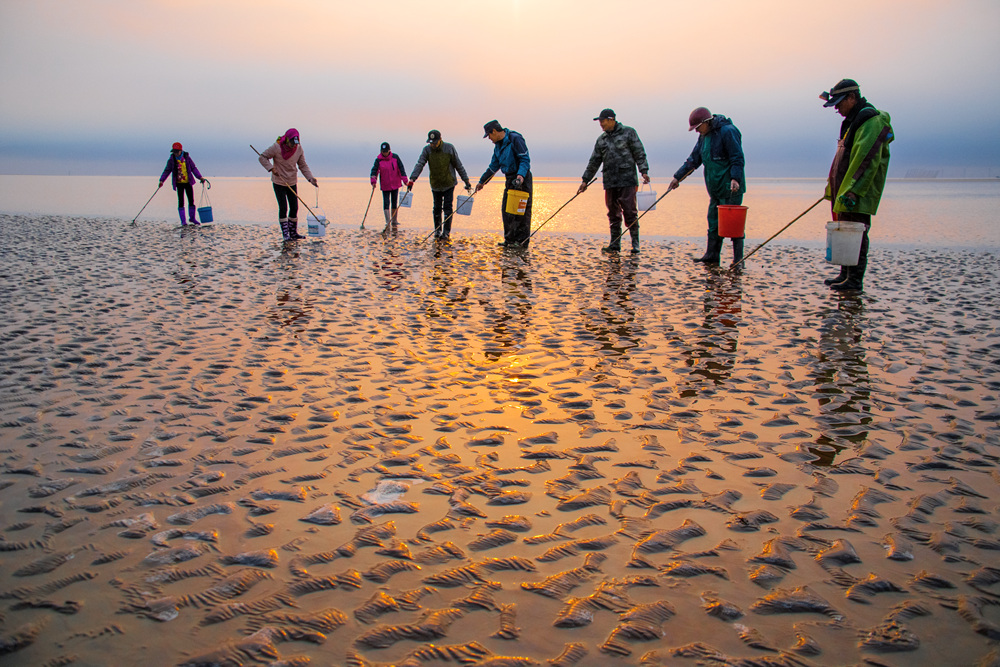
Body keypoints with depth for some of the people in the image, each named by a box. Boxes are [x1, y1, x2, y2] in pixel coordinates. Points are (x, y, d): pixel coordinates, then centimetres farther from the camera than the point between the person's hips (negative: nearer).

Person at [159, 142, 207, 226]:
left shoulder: (187, 158, -1)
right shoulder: (171, 160, -3)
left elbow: (193, 168, 5)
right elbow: (167, 170, 1)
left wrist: (200, 177, -3)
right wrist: (161, 180, -8)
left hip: (188, 182, 1)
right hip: (179, 183, -1)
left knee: (191, 200, 7)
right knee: (181, 202, -3)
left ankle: (192, 218, 23)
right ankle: (183, 220, 3)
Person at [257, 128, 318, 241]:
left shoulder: (298, 148, -5)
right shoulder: (276, 147, -16)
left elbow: (303, 166, 4)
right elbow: (263, 157, -8)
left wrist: (310, 178, -7)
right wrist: (271, 168, -22)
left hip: (292, 182, 4)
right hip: (278, 182, -4)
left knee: (294, 208, 6)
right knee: (283, 208, -8)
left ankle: (293, 233, 18)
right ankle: (285, 234, -2)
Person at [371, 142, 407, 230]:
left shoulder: (395, 157, -2)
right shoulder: (378, 160, -6)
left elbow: (401, 169, 0)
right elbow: (374, 170, -13)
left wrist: (404, 180, -5)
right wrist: (373, 182, -26)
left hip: (395, 184, 2)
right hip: (385, 185, -2)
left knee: (394, 202, 9)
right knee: (386, 203, -5)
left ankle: (394, 221, 20)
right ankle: (388, 222, -4)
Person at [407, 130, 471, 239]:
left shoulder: (449, 148, -10)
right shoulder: (427, 150, -7)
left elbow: (458, 166, -3)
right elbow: (419, 164, -16)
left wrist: (466, 181, -1)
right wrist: (412, 179, -29)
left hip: (449, 184, -2)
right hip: (435, 184, 2)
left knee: (448, 207, -6)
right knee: (437, 208, 9)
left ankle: (446, 231, -3)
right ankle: (437, 230, 23)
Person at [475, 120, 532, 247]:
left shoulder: (515, 139, -12)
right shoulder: (498, 145, 15)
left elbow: (525, 159, -17)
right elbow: (494, 166, 24)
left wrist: (521, 175, -32)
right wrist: (482, 182, 26)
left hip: (522, 179, -9)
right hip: (510, 180, 9)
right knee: (506, 209, 8)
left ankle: (522, 241, -3)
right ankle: (510, 240, 15)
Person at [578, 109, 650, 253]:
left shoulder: (628, 132, 2)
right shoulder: (601, 139, 15)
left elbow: (639, 153, -1)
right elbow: (594, 162, 18)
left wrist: (644, 171, -12)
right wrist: (585, 180, 15)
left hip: (627, 181, -5)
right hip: (610, 182, 5)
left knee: (630, 212, -7)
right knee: (613, 213, 5)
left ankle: (635, 243, 0)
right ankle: (615, 244, 10)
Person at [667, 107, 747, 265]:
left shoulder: (728, 131, -12)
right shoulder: (704, 136, 14)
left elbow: (738, 159, -16)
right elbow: (693, 160, 20)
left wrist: (735, 178, -27)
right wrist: (678, 177, 18)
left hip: (731, 187, -8)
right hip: (715, 188, 8)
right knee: (714, 222, 11)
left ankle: (738, 260, -1)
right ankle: (712, 256, 18)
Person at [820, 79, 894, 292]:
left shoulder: (872, 121, -12)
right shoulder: (853, 120, 19)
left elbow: (867, 160, -22)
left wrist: (852, 190, -28)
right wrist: (833, 187, 21)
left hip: (858, 194, -10)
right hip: (844, 190, 10)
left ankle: (855, 280, -5)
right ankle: (845, 274, 19)